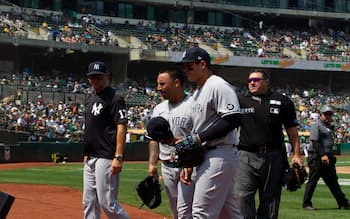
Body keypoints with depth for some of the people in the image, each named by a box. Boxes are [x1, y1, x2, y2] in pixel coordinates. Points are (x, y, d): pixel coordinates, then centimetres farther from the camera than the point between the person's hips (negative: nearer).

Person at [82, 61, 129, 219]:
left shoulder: (114, 99, -10)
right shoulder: (91, 98, 17)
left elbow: (121, 127, -16)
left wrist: (118, 157, -23)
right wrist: (87, 153, 18)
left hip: (106, 157, -9)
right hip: (90, 159, 9)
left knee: (107, 202, -11)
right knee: (89, 202, 9)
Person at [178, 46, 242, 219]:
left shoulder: (219, 86, -11)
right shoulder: (197, 94, 20)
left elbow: (233, 120, -22)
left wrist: (198, 138, -20)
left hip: (220, 156, -10)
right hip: (206, 157, 10)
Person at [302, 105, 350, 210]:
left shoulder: (329, 126, 19)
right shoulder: (316, 125, -7)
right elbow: (315, 141, -17)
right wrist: (323, 155, -24)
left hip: (328, 157, 9)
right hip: (317, 157, -9)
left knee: (333, 181, 11)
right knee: (312, 181, -4)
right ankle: (306, 204, 3)